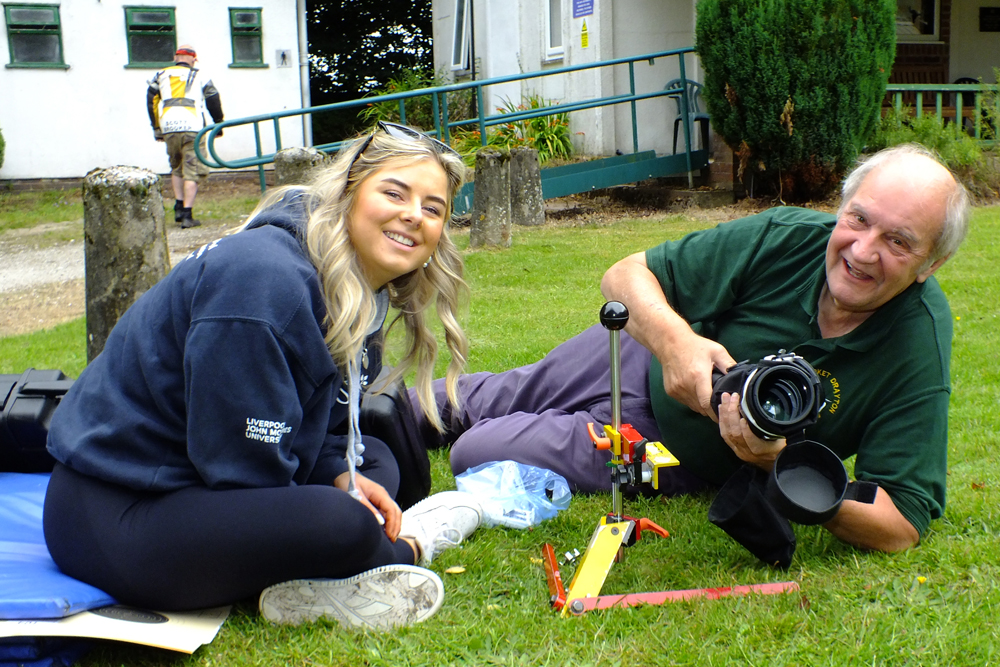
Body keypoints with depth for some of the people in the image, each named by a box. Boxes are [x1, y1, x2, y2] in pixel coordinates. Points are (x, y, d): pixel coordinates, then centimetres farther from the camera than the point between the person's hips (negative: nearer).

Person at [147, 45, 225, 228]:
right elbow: (214, 101, 12)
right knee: (192, 172, -1)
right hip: (192, 127, -2)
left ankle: (178, 207, 12)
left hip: (169, 128, 3)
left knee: (176, 169, 22)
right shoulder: (200, 76, 13)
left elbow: (151, 102, 15)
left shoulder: (161, 75, 18)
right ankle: (187, 215, -7)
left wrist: (156, 129, 21)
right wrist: (218, 124, 25)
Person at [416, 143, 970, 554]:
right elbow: (626, 275, -20)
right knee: (500, 397, 26)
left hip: (671, 447, -1)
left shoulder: (919, 346, -33)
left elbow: (901, 526, -33)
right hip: (646, 355, 1)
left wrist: (782, 465, -46)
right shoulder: (784, 237, -27)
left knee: (476, 457, 4)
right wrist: (673, 338, -40)